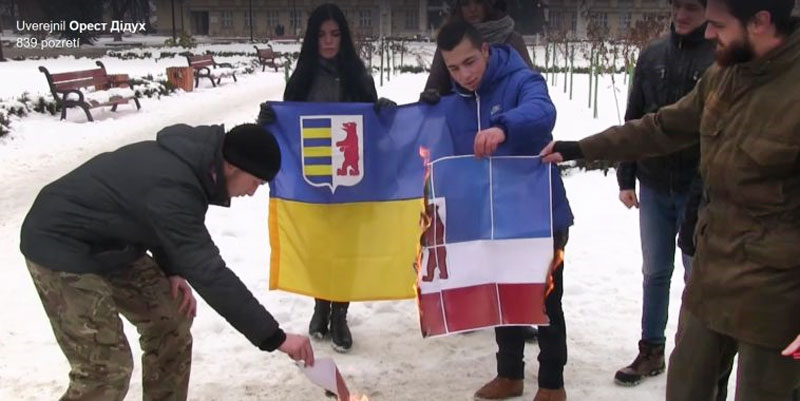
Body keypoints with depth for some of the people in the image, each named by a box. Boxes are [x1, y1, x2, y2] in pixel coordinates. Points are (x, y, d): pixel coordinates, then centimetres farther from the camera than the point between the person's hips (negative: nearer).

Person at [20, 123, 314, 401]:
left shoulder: (188, 159, -4)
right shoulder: (172, 188, -33)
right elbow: (209, 273, -34)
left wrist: (171, 270, -3)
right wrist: (274, 337, -32)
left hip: (107, 243, 10)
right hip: (60, 246, -9)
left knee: (171, 315, 10)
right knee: (107, 367, -13)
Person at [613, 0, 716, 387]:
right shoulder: (652, 55, 5)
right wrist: (626, 177, 7)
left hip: (701, 190, -4)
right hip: (653, 187, 4)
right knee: (655, 272, 13)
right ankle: (651, 351, 27)